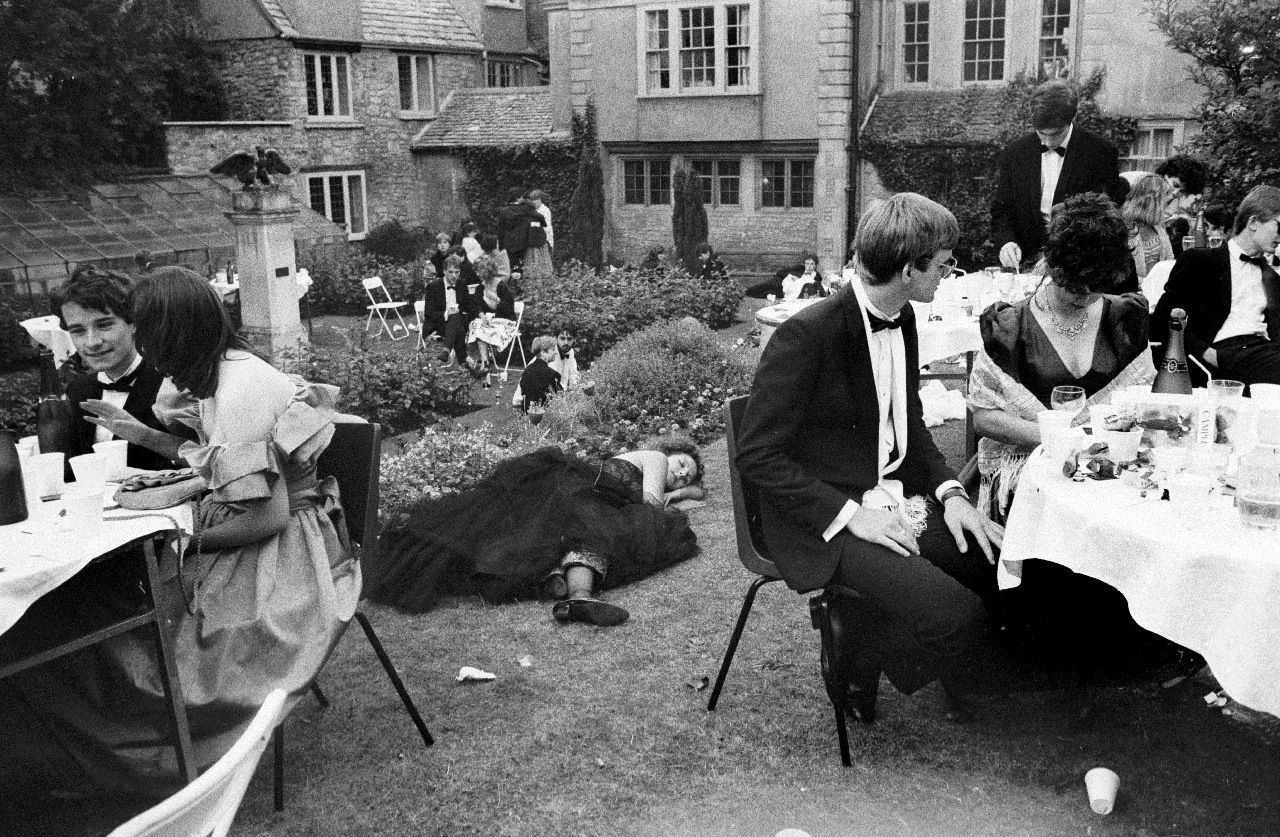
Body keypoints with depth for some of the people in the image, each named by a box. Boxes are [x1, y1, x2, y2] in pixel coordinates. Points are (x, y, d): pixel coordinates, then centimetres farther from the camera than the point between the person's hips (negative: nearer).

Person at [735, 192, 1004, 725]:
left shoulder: (901, 320, 6)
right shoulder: (807, 335, -20)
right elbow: (758, 456, -18)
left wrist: (948, 491, 1)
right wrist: (850, 514, -22)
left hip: (893, 498, 9)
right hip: (824, 521, -9)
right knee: (956, 616, -23)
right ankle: (853, 665, 8)